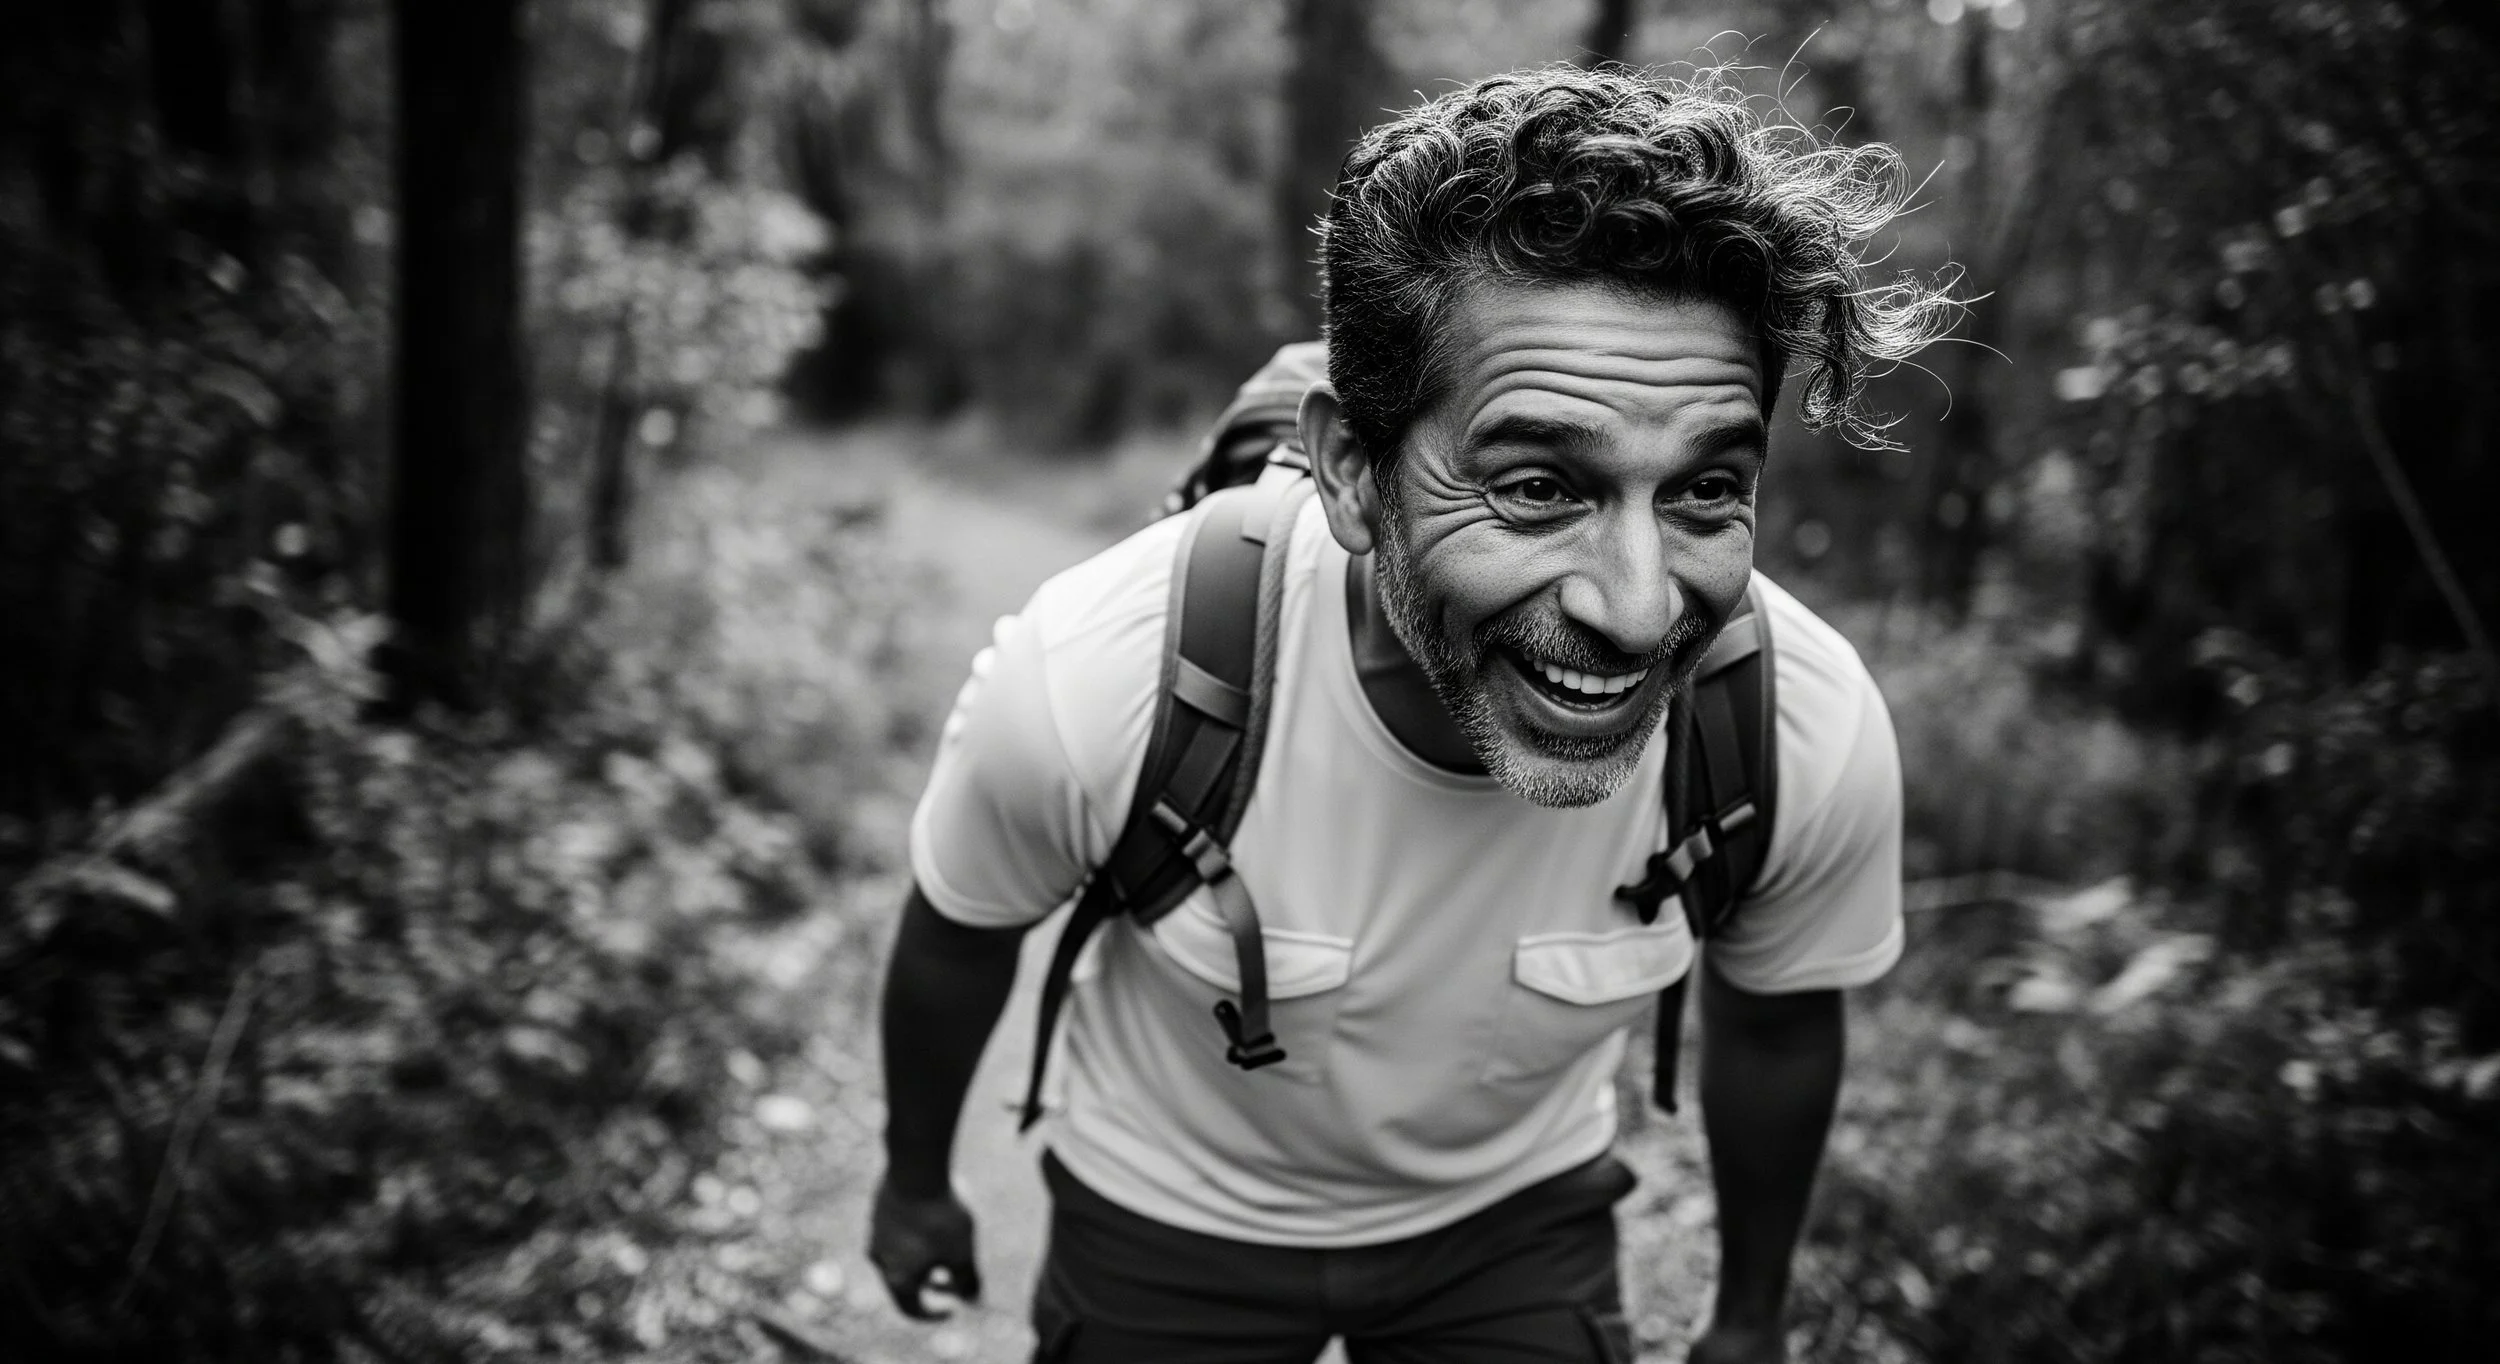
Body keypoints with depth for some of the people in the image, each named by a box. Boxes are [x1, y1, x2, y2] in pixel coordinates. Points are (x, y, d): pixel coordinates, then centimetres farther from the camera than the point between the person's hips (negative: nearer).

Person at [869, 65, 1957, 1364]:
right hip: (1167, 1220, 0)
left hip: (1518, 1222, 1)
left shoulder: (1819, 735, -28)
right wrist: (915, 1184, 6)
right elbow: (957, 938, -12)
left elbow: (1770, 1025, -6)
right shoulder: (1085, 679, -35)